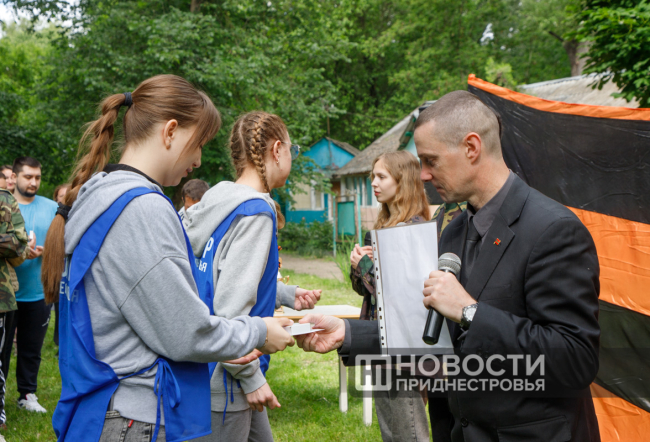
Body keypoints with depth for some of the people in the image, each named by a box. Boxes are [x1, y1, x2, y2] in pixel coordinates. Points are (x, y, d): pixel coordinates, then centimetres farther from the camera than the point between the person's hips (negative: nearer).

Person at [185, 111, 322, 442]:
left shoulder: (223, 201, 7)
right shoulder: (256, 212, -21)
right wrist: (252, 378, -18)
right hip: (225, 382, -9)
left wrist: (288, 295, 16)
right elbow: (230, 304, -25)